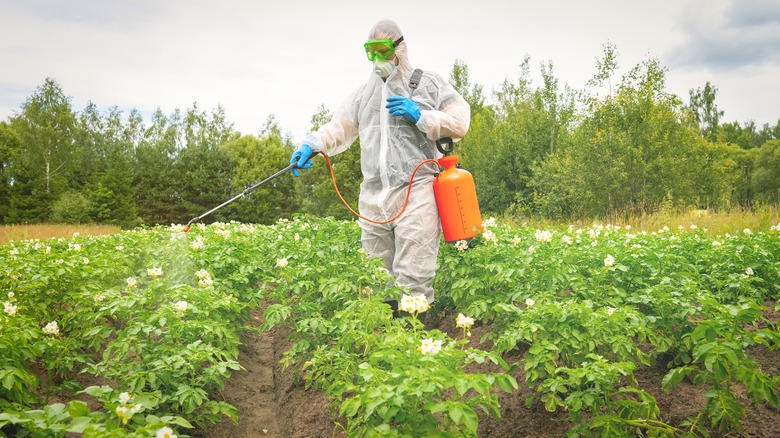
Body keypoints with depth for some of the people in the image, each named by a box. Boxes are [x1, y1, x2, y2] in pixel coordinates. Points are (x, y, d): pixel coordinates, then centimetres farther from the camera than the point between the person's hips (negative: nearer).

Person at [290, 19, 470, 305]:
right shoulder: (364, 93, 21)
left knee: (412, 279, -9)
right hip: (373, 196, 5)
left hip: (416, 193, -5)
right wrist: (311, 144, -7)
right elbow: (338, 128, 12)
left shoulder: (429, 84, 9)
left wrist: (421, 117, -9)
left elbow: (459, 124, 4)